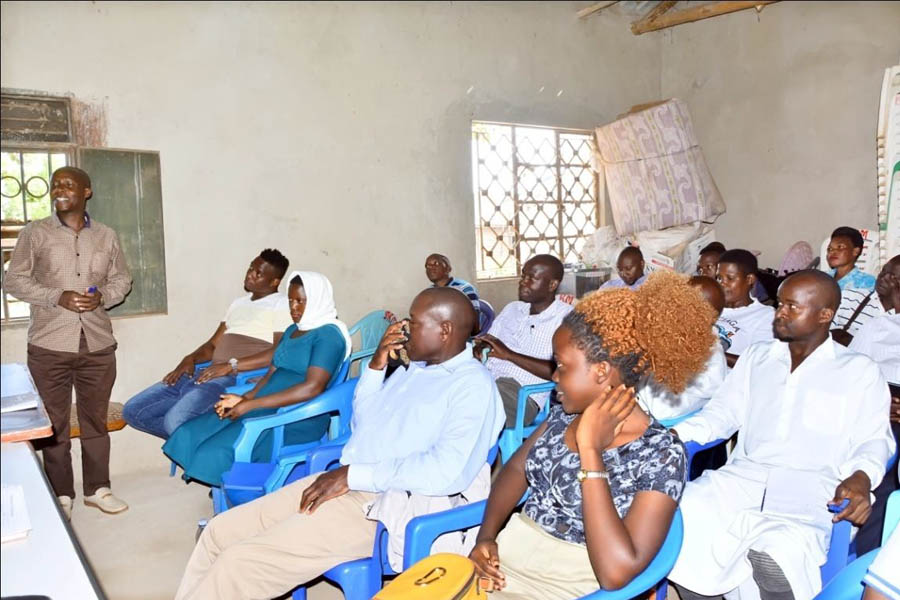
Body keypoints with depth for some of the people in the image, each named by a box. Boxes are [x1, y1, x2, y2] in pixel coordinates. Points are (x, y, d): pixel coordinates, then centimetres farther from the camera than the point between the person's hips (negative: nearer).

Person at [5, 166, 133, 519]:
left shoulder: (106, 236, 7)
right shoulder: (35, 233, 0)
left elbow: (122, 279, 13)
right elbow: (14, 280, 0)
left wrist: (102, 297, -8)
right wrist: (57, 298, -15)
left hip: (97, 344, 2)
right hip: (49, 345, -1)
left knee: (96, 418, 11)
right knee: (54, 422, 7)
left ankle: (97, 488, 24)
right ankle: (61, 495, 21)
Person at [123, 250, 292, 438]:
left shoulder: (282, 305, -2)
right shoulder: (239, 303, 25)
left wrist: (231, 365, -20)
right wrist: (190, 359, 3)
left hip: (239, 378, -9)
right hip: (207, 375, 9)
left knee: (176, 420, -30)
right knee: (133, 411, 0)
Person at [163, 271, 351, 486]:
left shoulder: (329, 335, -9)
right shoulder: (292, 330, 20)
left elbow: (312, 388, -21)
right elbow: (272, 373, 18)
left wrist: (251, 404, -18)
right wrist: (245, 398, -4)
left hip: (299, 419, -9)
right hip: (265, 409, 9)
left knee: (218, 454, -22)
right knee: (189, 435, -4)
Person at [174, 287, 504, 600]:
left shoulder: (474, 385, -12)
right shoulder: (413, 368, 16)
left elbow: (448, 471, -25)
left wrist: (353, 475, -20)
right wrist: (376, 365, 8)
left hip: (386, 504, -9)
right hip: (346, 484, 9)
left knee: (239, 563, -18)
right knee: (220, 532, 4)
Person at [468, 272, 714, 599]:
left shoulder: (661, 454, -17)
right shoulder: (566, 413, 1)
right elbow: (516, 469, 13)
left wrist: (590, 450, -23)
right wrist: (485, 537, -2)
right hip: (505, 559, 5)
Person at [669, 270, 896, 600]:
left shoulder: (861, 371, 9)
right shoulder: (756, 356, 18)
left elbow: (873, 440, 6)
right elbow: (722, 413, 15)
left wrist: (861, 477, -17)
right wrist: (672, 435, -2)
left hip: (808, 492, -3)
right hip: (743, 477, 4)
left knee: (778, 554, -34)